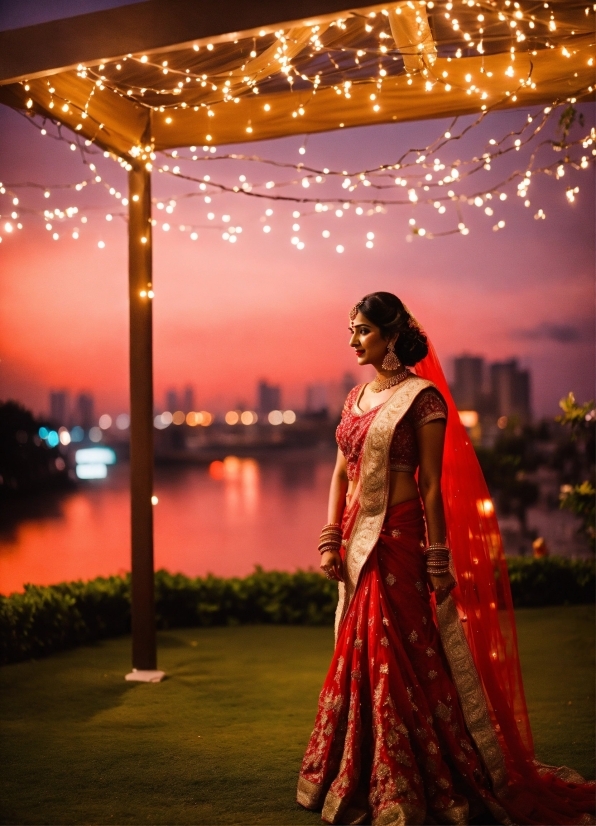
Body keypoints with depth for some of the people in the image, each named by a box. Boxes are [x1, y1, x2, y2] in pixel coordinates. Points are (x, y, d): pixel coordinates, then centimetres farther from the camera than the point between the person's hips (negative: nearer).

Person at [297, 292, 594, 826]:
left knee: (396, 656, -2)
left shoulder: (422, 396, -8)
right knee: (360, 655, 13)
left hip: (398, 537, -7)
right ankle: (361, 779, 28)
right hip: (357, 539, 7)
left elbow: (432, 484, -11)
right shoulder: (356, 397, 13)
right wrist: (331, 539, 5)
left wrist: (438, 559, -13)